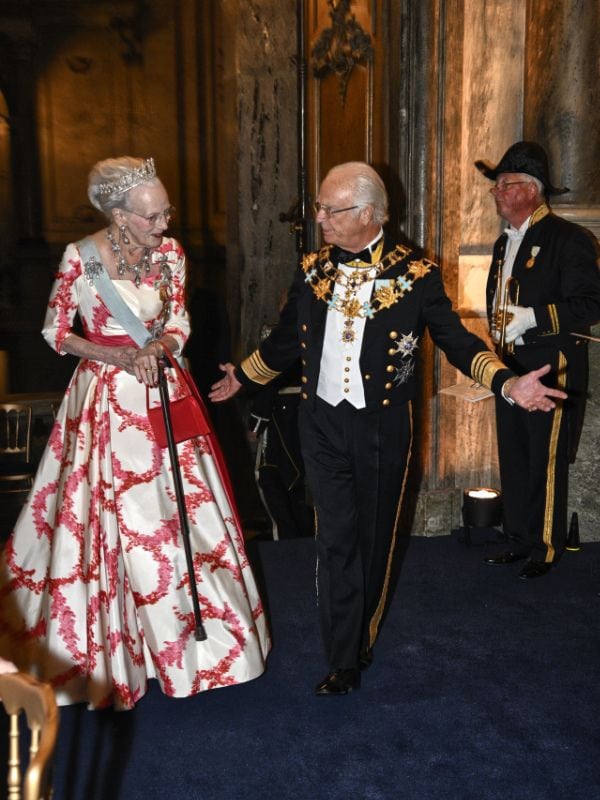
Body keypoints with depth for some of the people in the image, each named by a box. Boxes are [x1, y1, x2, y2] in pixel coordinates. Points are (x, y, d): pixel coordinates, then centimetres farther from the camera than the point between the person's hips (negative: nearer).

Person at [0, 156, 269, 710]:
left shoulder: (170, 253, -1)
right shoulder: (81, 257, -11)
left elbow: (179, 322, 5)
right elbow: (55, 331, -3)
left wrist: (159, 347, -17)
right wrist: (116, 356, -15)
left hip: (160, 393, 4)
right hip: (105, 396, -3)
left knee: (178, 507, 8)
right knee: (106, 514, 3)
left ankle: (179, 631, 29)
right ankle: (101, 646, 24)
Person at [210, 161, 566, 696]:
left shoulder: (415, 272, -8)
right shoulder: (313, 268, 2)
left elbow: (455, 339, -5)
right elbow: (287, 339, 15)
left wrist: (506, 382, -18)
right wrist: (243, 376, 22)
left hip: (381, 428, -2)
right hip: (323, 422, 2)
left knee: (375, 537, 13)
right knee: (336, 540, 5)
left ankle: (363, 637, 38)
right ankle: (343, 661, 17)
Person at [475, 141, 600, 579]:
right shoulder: (504, 243, 15)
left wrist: (532, 318, -24)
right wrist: (499, 332, 13)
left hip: (553, 370, -8)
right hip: (509, 368, 8)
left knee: (546, 462, 0)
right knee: (513, 459, 13)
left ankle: (546, 547, 15)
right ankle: (520, 539, 27)